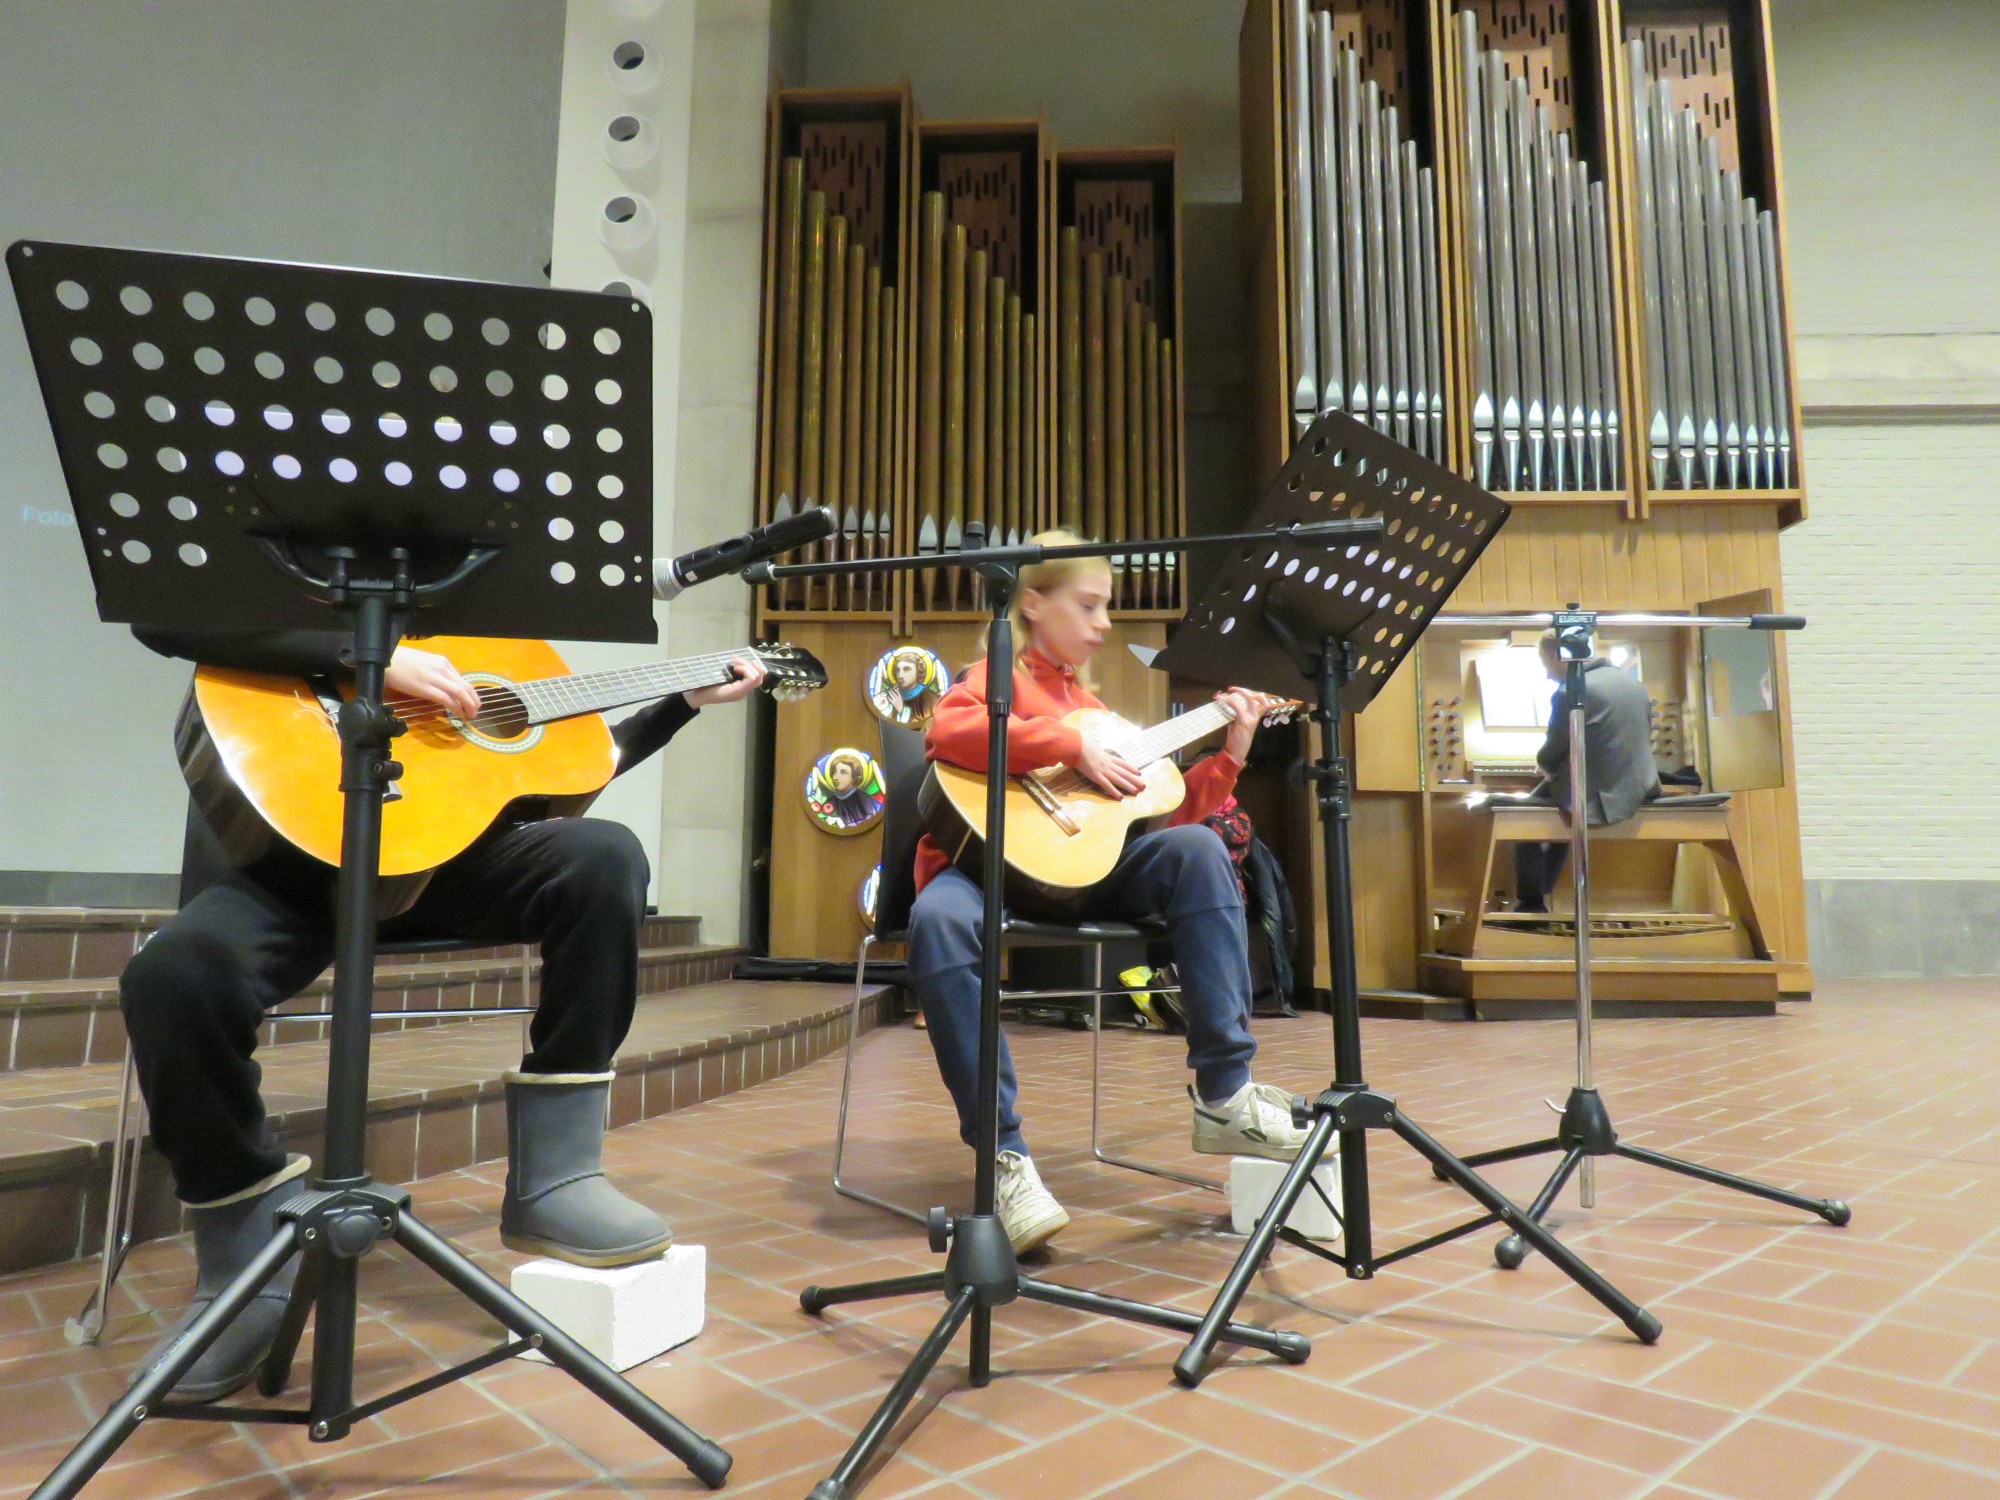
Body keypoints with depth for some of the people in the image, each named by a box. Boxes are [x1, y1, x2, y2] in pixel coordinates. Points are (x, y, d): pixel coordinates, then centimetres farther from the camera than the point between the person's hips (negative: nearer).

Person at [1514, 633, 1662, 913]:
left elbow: (1550, 757, -10)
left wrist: (1545, 767, 15)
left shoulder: (1569, 694, -16)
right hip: (1640, 790, 8)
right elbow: (1644, 739, 19)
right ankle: (1542, 892, 37)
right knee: (1559, 799, 31)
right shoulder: (1633, 682, 9)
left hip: (1599, 796, -8)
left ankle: (1530, 904, 16)